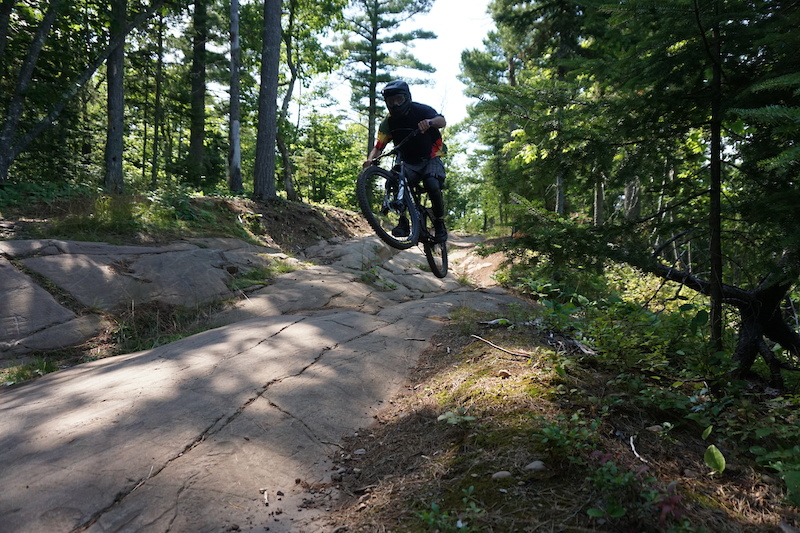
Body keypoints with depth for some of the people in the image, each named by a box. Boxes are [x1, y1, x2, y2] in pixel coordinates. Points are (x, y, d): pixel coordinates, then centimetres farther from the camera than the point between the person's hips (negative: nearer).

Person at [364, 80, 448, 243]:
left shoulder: (421, 110, -10)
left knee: (432, 185, -31)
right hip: (409, 163, 3)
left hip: (430, 159, -2)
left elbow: (442, 121, -26)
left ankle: (440, 223, -11)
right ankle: (403, 222, -14)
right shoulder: (388, 123, -2)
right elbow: (379, 146, -7)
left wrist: (430, 122, -50)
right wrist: (370, 159, -30)